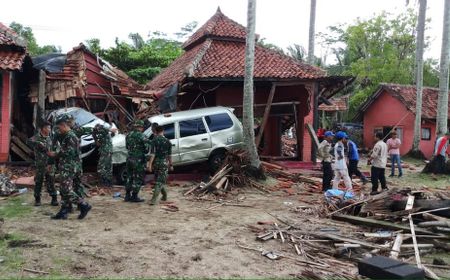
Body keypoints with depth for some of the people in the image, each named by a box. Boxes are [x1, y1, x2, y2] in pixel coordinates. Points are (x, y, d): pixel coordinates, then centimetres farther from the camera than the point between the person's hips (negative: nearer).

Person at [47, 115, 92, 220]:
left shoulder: (70, 136, -14)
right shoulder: (66, 136, 19)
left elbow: (70, 152, -22)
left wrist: (55, 154, -13)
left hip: (69, 168, -10)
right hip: (65, 168, 10)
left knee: (67, 190, -11)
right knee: (63, 190, 11)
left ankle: (84, 206, -6)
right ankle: (63, 212, 15)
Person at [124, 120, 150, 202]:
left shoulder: (128, 135, 8)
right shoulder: (141, 135, -14)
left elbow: (127, 146, 14)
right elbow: (148, 145, -20)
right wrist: (145, 151, -2)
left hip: (129, 159, 7)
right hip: (138, 160, -7)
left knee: (130, 177, 18)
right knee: (138, 179, 3)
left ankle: (127, 196, 22)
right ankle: (134, 197, 7)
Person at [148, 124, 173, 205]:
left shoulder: (154, 140, -4)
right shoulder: (167, 141, 0)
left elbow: (153, 153, -13)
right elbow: (169, 155, 3)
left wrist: (150, 164, -15)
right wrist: (170, 164, 13)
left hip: (156, 162, 1)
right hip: (164, 163, -1)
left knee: (159, 180, 19)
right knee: (160, 182, -2)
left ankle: (164, 195, 31)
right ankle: (154, 199, -13)